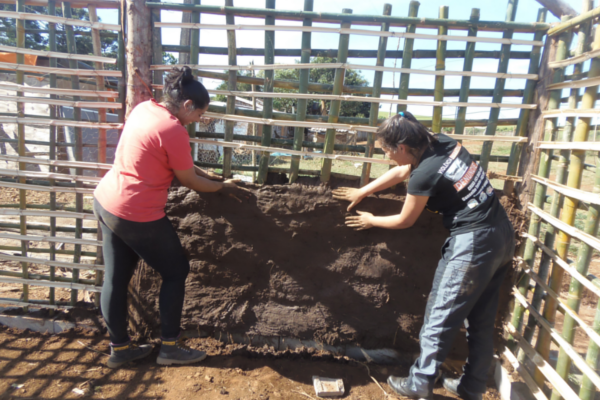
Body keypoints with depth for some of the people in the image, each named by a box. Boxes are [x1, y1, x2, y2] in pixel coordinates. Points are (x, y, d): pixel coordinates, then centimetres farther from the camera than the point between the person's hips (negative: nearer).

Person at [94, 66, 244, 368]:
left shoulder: (144, 108, 7)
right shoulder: (174, 131, -19)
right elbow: (190, 182, -8)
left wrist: (204, 173, 18)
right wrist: (223, 186, 7)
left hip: (105, 202, 9)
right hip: (137, 216, -9)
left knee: (116, 278, 16)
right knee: (176, 272, 9)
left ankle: (119, 348, 32)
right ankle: (170, 347, 21)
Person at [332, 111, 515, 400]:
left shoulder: (424, 175, -19)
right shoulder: (442, 142, 4)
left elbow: (404, 221, -2)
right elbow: (401, 172, 18)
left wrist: (370, 221, 16)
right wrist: (361, 192, 25)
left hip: (473, 243, -9)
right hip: (502, 234, 9)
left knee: (440, 317, 6)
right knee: (481, 320, 18)